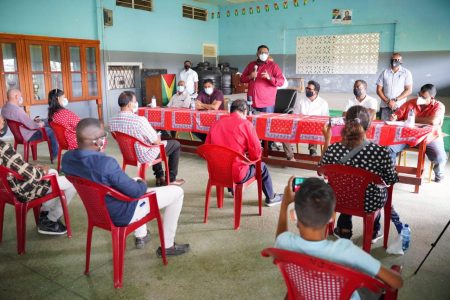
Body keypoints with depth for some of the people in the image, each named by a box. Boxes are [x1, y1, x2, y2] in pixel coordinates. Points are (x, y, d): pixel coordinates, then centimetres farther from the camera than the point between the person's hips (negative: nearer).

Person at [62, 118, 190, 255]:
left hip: (97, 211, 8)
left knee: (134, 181, 36)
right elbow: (136, 191, -24)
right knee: (177, 192, 3)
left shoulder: (67, 157, -11)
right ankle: (167, 246, 16)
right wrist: (142, 184, -3)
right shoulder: (106, 163, -36)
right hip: (122, 214, -8)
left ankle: (140, 236, 43)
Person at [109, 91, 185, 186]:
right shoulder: (140, 120, -31)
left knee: (151, 138, 35)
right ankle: (171, 179, 22)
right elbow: (157, 141, -20)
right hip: (145, 156, -7)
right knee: (176, 144, 13)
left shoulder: (112, 121, -10)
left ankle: (160, 177, 38)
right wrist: (158, 137, 4)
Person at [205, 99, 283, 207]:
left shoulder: (216, 124, 1)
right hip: (237, 175, -5)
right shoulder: (246, 124, -11)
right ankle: (271, 198, 43)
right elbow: (256, 153, -10)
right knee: (262, 166, 24)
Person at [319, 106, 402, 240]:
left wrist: (327, 139, -2)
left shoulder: (332, 149, -23)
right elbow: (391, 180, -10)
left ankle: (344, 230, 45)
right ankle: (373, 232, 50)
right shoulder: (381, 152, -29)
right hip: (371, 203, -1)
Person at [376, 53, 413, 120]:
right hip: (385, 107, 1)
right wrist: (388, 101, -7)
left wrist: (395, 100, -12)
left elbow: (409, 90, -1)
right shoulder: (384, 73, 8)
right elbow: (379, 90, 6)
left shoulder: (406, 73, 4)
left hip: (400, 107, -1)